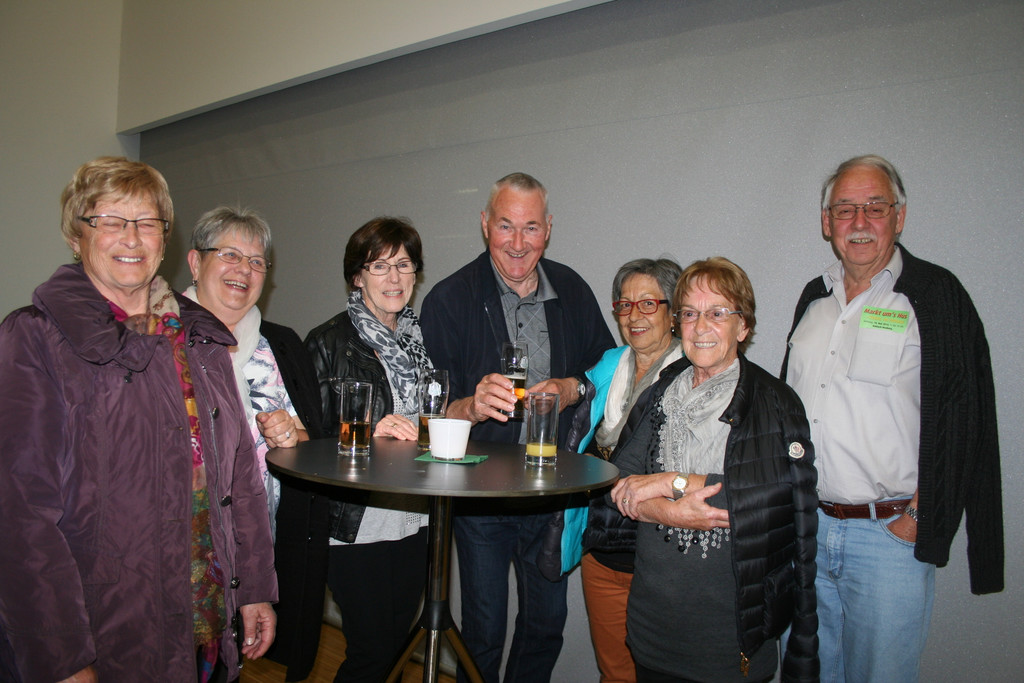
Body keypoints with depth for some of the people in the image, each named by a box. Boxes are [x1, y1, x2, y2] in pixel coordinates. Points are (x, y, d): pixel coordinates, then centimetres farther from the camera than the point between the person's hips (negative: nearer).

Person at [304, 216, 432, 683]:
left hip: (415, 520, 6)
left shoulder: (422, 338, 9)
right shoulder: (329, 342, -8)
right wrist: (371, 434, -23)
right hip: (357, 522, -5)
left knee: (396, 642, 17)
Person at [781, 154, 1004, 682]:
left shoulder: (935, 295, -6)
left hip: (890, 536, -5)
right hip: (805, 526, 5)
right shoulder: (814, 297, 10)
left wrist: (916, 520, -13)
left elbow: (960, 422, -10)